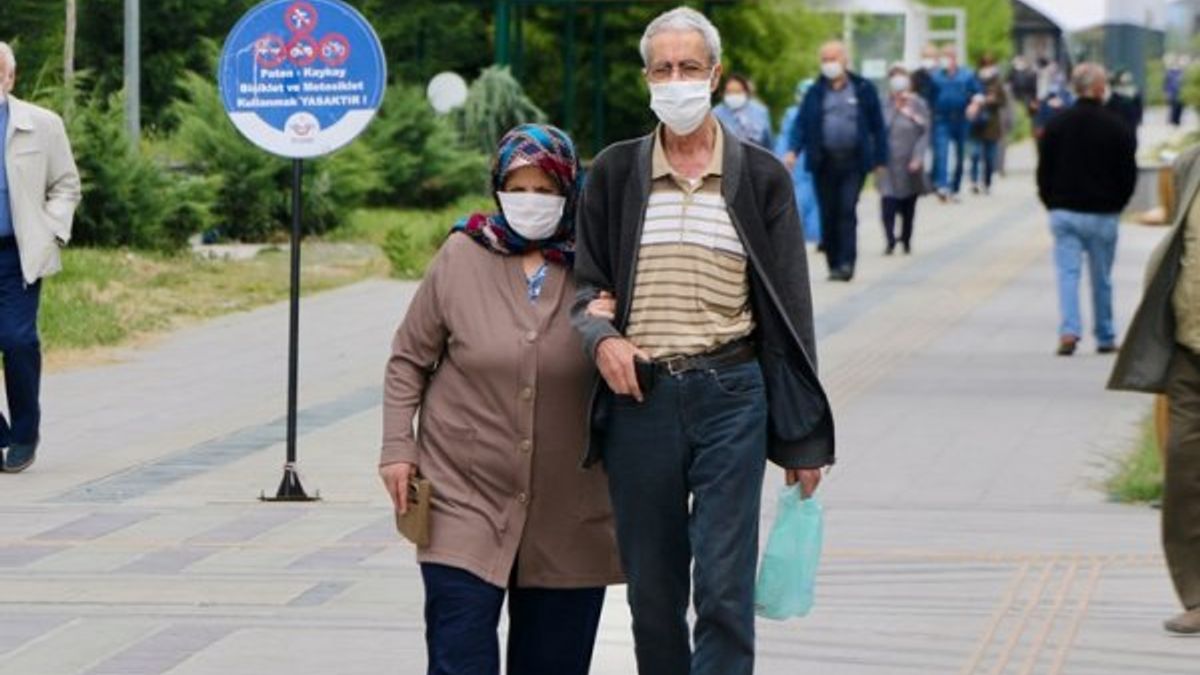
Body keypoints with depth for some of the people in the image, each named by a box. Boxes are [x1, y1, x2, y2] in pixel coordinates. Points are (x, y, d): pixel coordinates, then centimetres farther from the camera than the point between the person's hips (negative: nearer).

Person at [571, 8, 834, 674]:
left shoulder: (760, 176, 5)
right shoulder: (615, 173, 8)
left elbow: (789, 311, 7)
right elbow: (587, 283, 15)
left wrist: (802, 437, 4)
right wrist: (602, 337, -9)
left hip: (731, 394, -2)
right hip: (638, 395, 2)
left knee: (724, 589, -8)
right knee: (652, 592, 7)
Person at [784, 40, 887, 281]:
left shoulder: (863, 89, 5)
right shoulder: (815, 93, 10)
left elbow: (877, 126, 5)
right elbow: (802, 124, 6)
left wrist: (880, 160, 1)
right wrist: (793, 150, -11)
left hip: (853, 161, -2)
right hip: (825, 162, 2)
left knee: (847, 211, -11)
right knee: (828, 215, 3)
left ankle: (846, 263, -13)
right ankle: (834, 264, 11)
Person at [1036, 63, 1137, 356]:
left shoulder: (1057, 124, -1)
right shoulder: (1117, 127, -8)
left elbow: (1044, 170, 4)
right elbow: (1129, 175, -2)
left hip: (1064, 211, 1)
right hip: (1102, 214, -1)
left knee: (1068, 273, 0)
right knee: (1101, 279, 10)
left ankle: (1069, 330, -18)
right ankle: (1105, 338, 19)